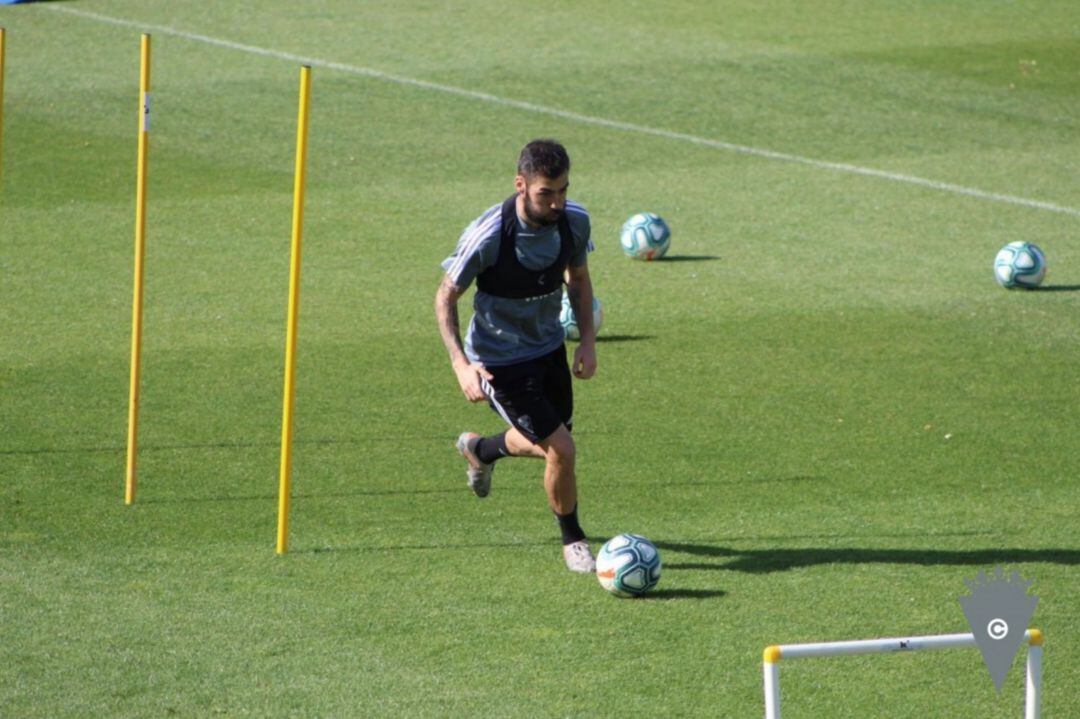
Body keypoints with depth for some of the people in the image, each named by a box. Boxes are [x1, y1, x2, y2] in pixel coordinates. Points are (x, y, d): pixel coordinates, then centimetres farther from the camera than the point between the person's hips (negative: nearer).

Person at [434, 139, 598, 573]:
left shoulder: (575, 221, -13)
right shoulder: (488, 236, -29)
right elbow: (445, 297, -16)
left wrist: (588, 339, -2)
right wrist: (461, 364, -25)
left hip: (549, 348, 6)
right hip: (500, 361, -6)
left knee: (548, 442, 22)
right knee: (561, 450, -12)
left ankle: (479, 449, 54)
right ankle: (572, 541, 13)